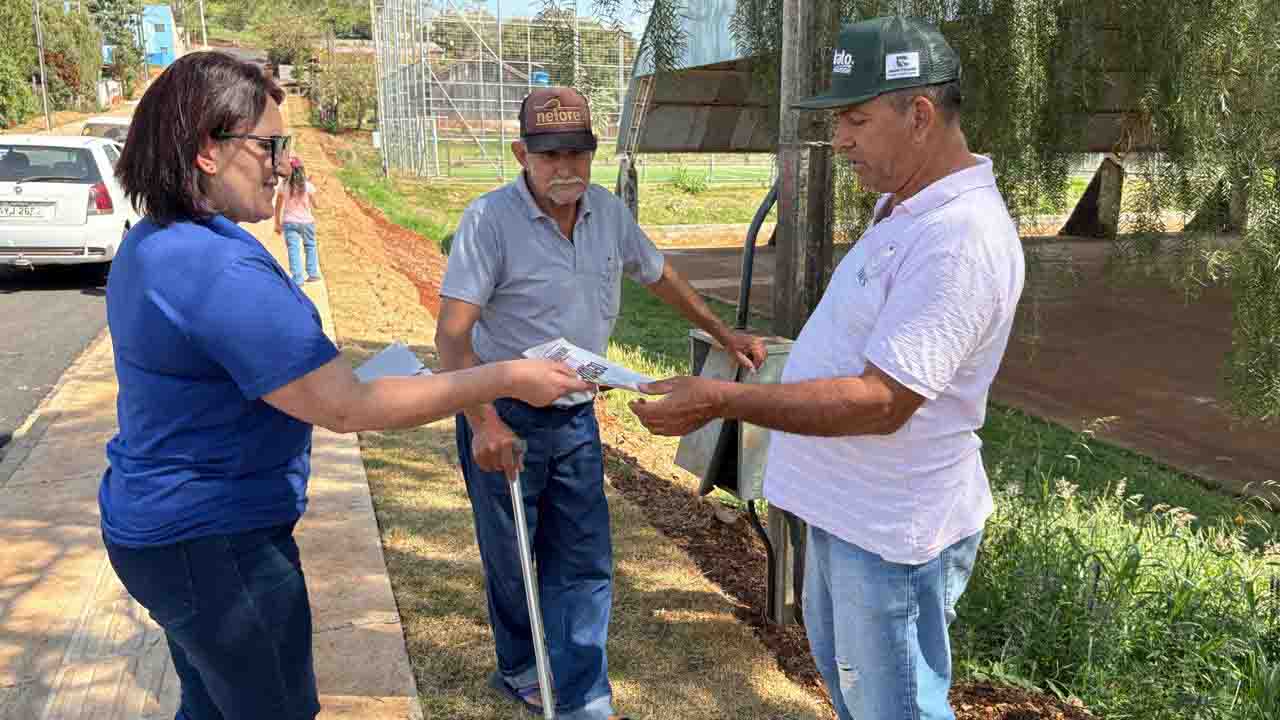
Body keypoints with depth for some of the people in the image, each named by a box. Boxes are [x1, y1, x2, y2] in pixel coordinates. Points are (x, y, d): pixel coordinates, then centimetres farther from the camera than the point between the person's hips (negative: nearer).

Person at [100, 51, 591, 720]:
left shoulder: (149, 245, 5)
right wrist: (507, 379, -26)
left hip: (156, 521, 10)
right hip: (213, 541, -10)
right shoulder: (220, 269, -29)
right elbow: (348, 409, -30)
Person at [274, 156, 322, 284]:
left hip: (289, 222, 0)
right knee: (310, 246, 18)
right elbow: (316, 205, 1)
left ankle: (298, 278, -5)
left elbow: (278, 207, 1)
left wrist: (277, 224, 10)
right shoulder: (308, 185, -8)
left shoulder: (283, 185, -4)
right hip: (306, 221, 0)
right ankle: (312, 274, 21)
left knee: (293, 249, 0)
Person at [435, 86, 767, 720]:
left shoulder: (609, 213, 0)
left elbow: (660, 277, 17)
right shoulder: (490, 219, -18)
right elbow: (452, 332, -24)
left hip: (576, 417, 5)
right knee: (511, 565, 13)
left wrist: (725, 335, 18)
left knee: (585, 567, 6)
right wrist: (483, 422, -36)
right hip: (503, 418, -4)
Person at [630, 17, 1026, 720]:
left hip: (891, 532, -10)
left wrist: (722, 400, -31)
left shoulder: (959, 237, -27)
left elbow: (881, 402, -31)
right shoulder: (905, 204, 6)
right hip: (846, 506, 10)